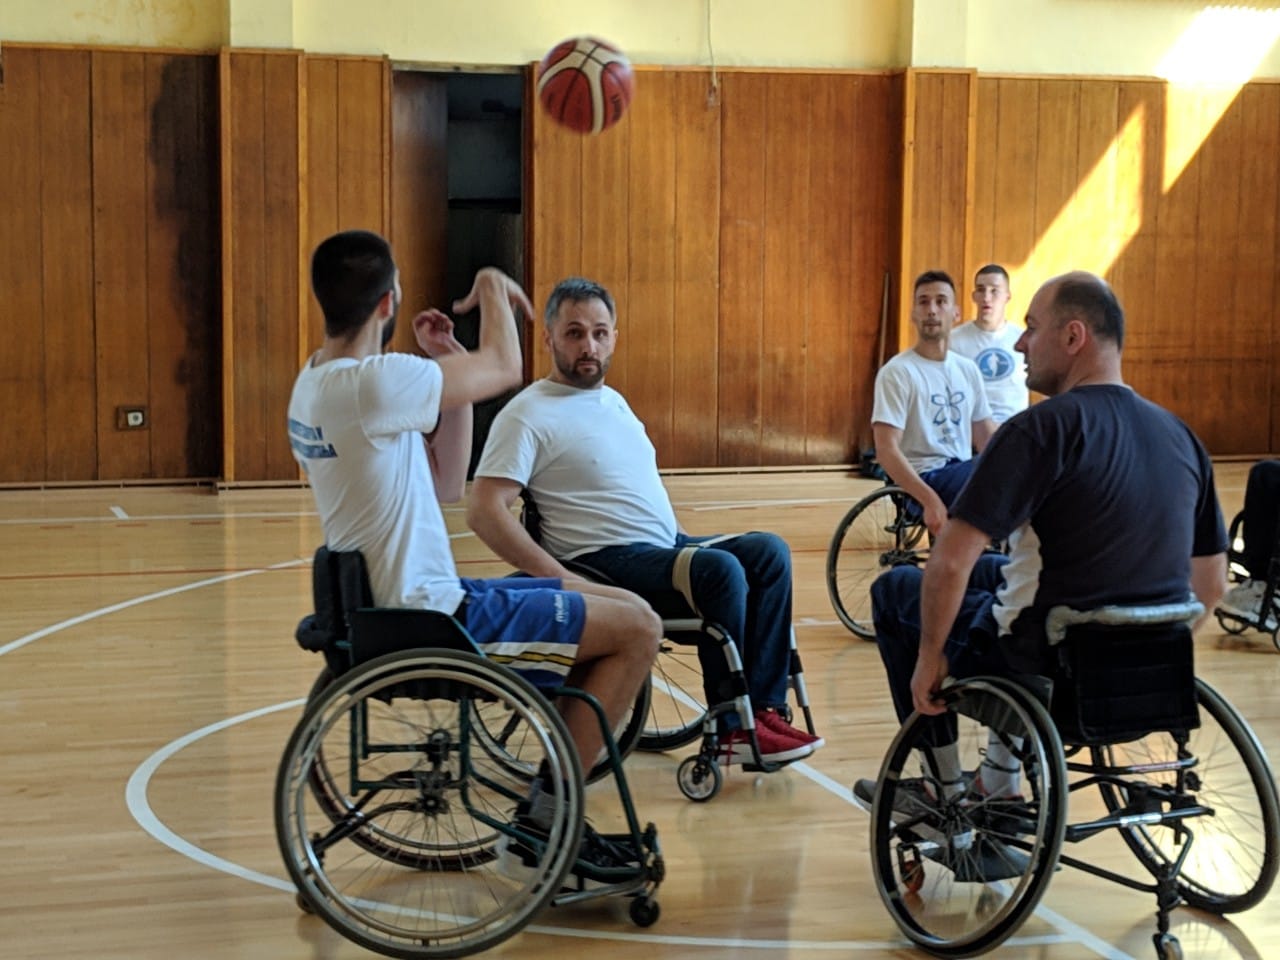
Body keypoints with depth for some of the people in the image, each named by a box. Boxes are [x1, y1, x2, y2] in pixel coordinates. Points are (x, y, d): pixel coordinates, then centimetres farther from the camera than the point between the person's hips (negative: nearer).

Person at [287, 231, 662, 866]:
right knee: (637, 631, -6)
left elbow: (446, 483, 12)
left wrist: (449, 364, 6)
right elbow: (506, 368, -10)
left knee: (624, 607, 16)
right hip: (432, 623, -10)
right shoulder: (371, 383, -23)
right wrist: (491, 288, 9)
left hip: (403, 604, 10)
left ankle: (550, 810, 19)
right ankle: (547, 813, 3)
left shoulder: (316, 385, 9)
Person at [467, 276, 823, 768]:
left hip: (669, 545, 9)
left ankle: (763, 708, -11)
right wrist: (560, 579, -25)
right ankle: (732, 730, -18)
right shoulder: (527, 415, -8)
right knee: (721, 570, -28)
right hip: (608, 561, -9)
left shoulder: (614, 400, 19)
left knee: (769, 552, -8)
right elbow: (485, 511, -17)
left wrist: (683, 539, 10)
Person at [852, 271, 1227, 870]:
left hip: (1044, 666, -7)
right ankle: (1001, 779, 33)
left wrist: (929, 658, -8)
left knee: (895, 591, 18)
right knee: (999, 570, 34)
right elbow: (1211, 587, 10)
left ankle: (948, 790, 24)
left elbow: (949, 562, -22)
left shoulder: (1043, 429, -18)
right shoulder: (1181, 437, 3)